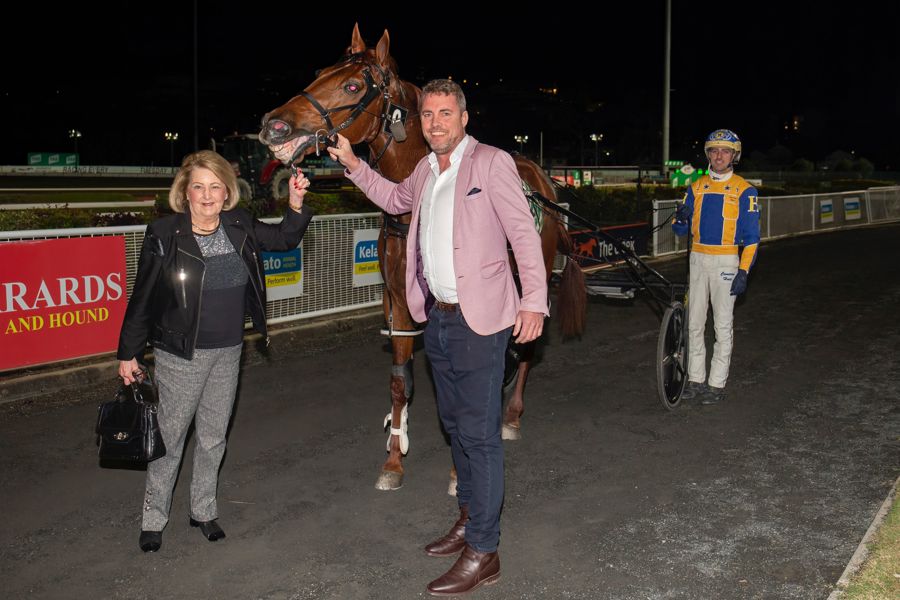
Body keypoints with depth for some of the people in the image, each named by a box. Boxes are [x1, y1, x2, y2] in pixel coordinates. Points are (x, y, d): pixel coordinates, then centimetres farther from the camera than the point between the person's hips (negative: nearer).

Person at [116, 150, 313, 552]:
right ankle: (153, 519, 22)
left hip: (228, 353, 4)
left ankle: (203, 511, 33)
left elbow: (284, 239, 14)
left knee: (213, 438, 16)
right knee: (170, 439, 6)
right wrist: (128, 353, -3)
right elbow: (141, 299, -7)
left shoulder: (240, 228, 0)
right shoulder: (164, 235, -12)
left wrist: (296, 206, -6)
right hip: (181, 356, -4)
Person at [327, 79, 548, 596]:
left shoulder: (492, 163, -10)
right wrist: (353, 164, 21)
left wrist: (533, 301, -23)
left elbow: (524, 232, -14)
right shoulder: (426, 170, 12)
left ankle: (483, 553, 3)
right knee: (455, 423, 18)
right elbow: (396, 199, 32)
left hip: (479, 319, -8)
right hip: (437, 316, 8)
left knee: (479, 432, -5)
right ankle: (469, 518, 34)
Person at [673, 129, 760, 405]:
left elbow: (751, 236, -6)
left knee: (723, 324, 1)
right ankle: (696, 379, 17)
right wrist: (681, 218, -15)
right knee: (694, 322, 7)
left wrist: (743, 272, -15)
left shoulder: (744, 190, -4)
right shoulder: (696, 187, 9)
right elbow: (681, 230, 9)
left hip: (726, 261, -5)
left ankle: (717, 384, 7)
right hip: (698, 259, 5)